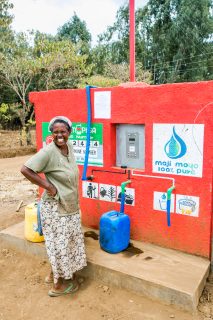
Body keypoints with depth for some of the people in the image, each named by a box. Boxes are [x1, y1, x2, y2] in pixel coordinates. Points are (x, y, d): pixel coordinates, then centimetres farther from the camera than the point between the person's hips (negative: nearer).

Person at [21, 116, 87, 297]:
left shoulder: (69, 146, 1)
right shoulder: (48, 151, -22)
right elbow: (25, 169, -26)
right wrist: (48, 186, -22)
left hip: (70, 205, 8)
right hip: (55, 207, -8)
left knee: (68, 241, 20)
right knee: (59, 244, 5)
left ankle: (55, 274, 40)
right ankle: (58, 284, 25)